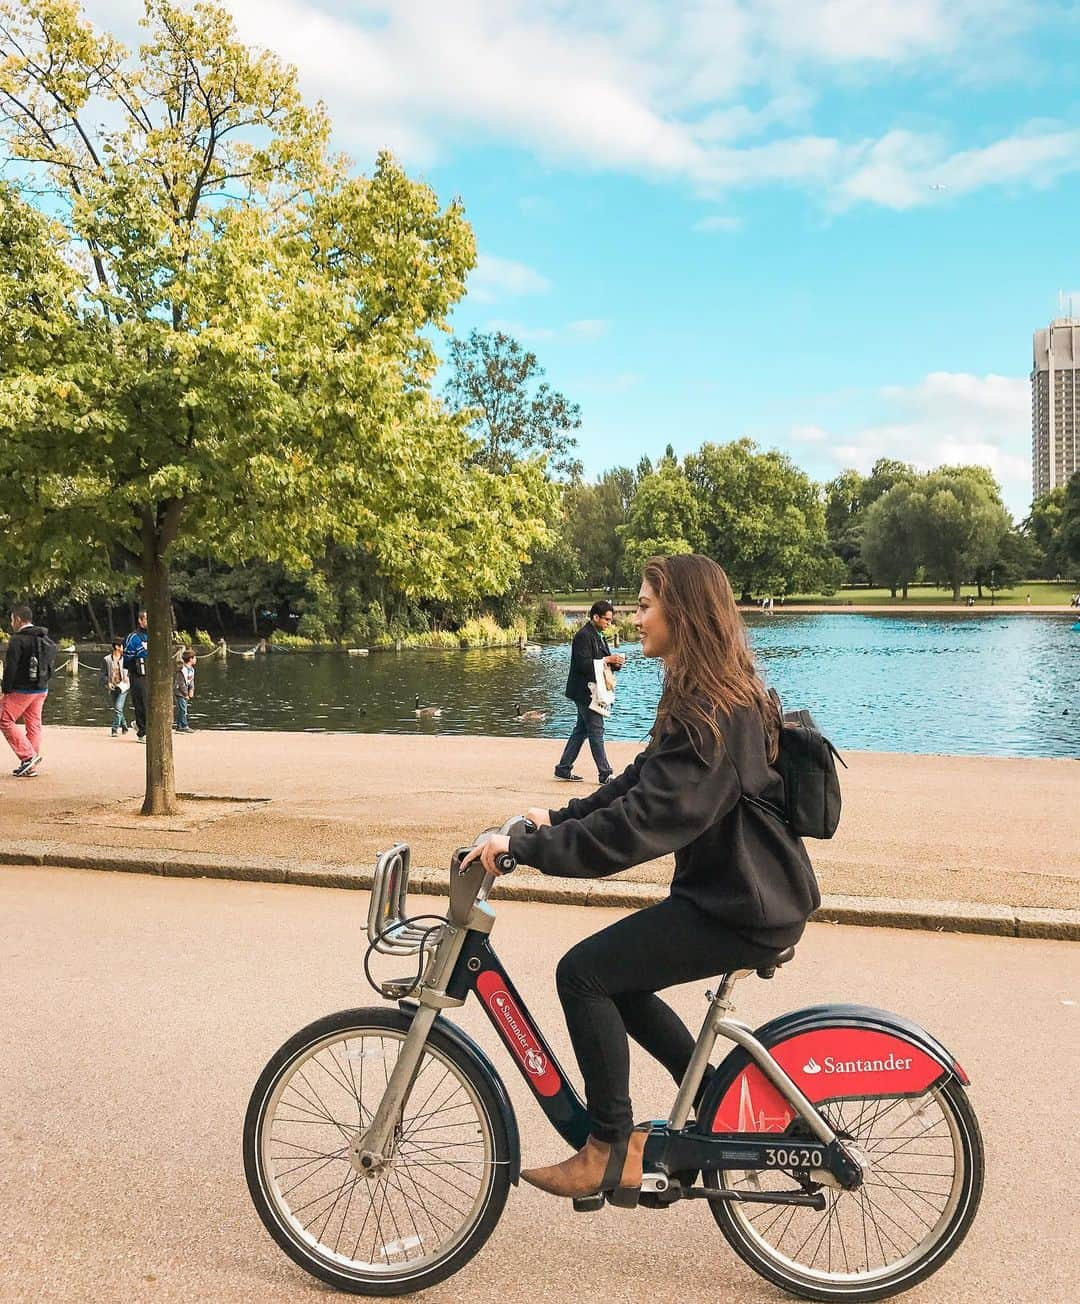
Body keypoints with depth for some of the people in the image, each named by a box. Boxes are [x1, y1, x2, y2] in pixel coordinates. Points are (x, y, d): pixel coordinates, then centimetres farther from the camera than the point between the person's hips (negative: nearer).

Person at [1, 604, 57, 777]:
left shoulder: (18, 639, -13)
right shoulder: (46, 639, 13)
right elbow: (50, 666, 15)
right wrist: (42, 684, 14)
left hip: (22, 690, -8)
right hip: (42, 690, 8)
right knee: (33, 725, 10)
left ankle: (28, 756, -7)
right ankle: (32, 766, 12)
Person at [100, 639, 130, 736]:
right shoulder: (107, 660, 2)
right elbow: (103, 674, 2)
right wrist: (107, 683, -14)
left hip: (123, 686, -2)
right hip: (112, 687, 2)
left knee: (118, 708, -14)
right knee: (117, 709, 12)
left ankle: (115, 729, -11)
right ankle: (124, 726, 32)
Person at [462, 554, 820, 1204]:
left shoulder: (714, 713, -23)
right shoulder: (717, 697, 11)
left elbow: (640, 822, -30)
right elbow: (640, 783, 15)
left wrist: (527, 847, -28)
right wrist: (559, 819, 5)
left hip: (743, 907, -10)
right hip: (738, 888, 10)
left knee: (584, 973, -13)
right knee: (614, 978, 16)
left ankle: (612, 1150, 1)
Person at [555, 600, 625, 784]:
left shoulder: (598, 636, 17)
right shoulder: (584, 636, -15)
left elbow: (601, 663, 19)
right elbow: (584, 665, -23)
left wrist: (616, 662, 0)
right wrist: (607, 659, -20)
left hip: (593, 691, 10)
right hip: (585, 692, -10)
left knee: (581, 730, 13)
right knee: (596, 731, -6)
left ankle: (563, 769, 18)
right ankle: (605, 774, -2)